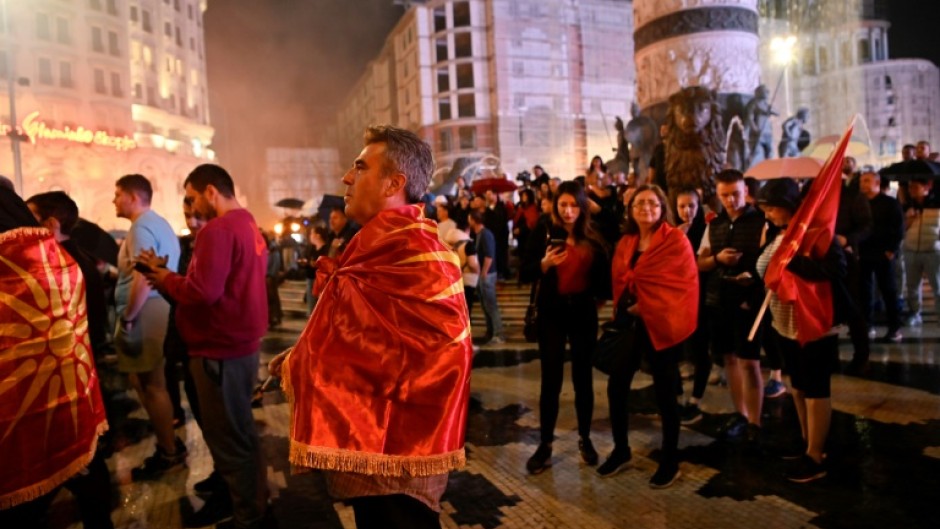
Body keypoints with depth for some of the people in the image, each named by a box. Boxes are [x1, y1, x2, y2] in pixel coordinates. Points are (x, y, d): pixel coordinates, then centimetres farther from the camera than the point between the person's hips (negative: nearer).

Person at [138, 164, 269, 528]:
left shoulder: (218, 230, -19)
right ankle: (238, 497, 37)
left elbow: (203, 292, -26)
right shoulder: (249, 225, 11)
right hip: (240, 344, 10)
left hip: (222, 350, -10)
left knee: (230, 437, 3)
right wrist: (169, 274, 6)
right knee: (235, 431, 22)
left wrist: (166, 279, -8)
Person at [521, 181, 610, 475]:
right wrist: (545, 263, -23)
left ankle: (585, 439, 25)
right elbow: (527, 272, -6)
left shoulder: (592, 236, 1)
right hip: (551, 312, -2)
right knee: (551, 379, 1)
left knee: (583, 376, 10)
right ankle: (545, 444, 12)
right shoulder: (544, 232, -4)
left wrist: (603, 297, -10)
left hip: (583, 311, 2)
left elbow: (602, 272, 7)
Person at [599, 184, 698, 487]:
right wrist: (624, 307, -2)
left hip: (662, 323, -5)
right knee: (616, 386, 4)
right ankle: (621, 450, 24)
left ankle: (670, 462, 20)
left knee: (664, 393, 4)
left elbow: (685, 284, -11)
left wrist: (647, 306, -10)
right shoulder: (625, 243, 11)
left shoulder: (676, 241, -7)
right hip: (631, 323, 5)